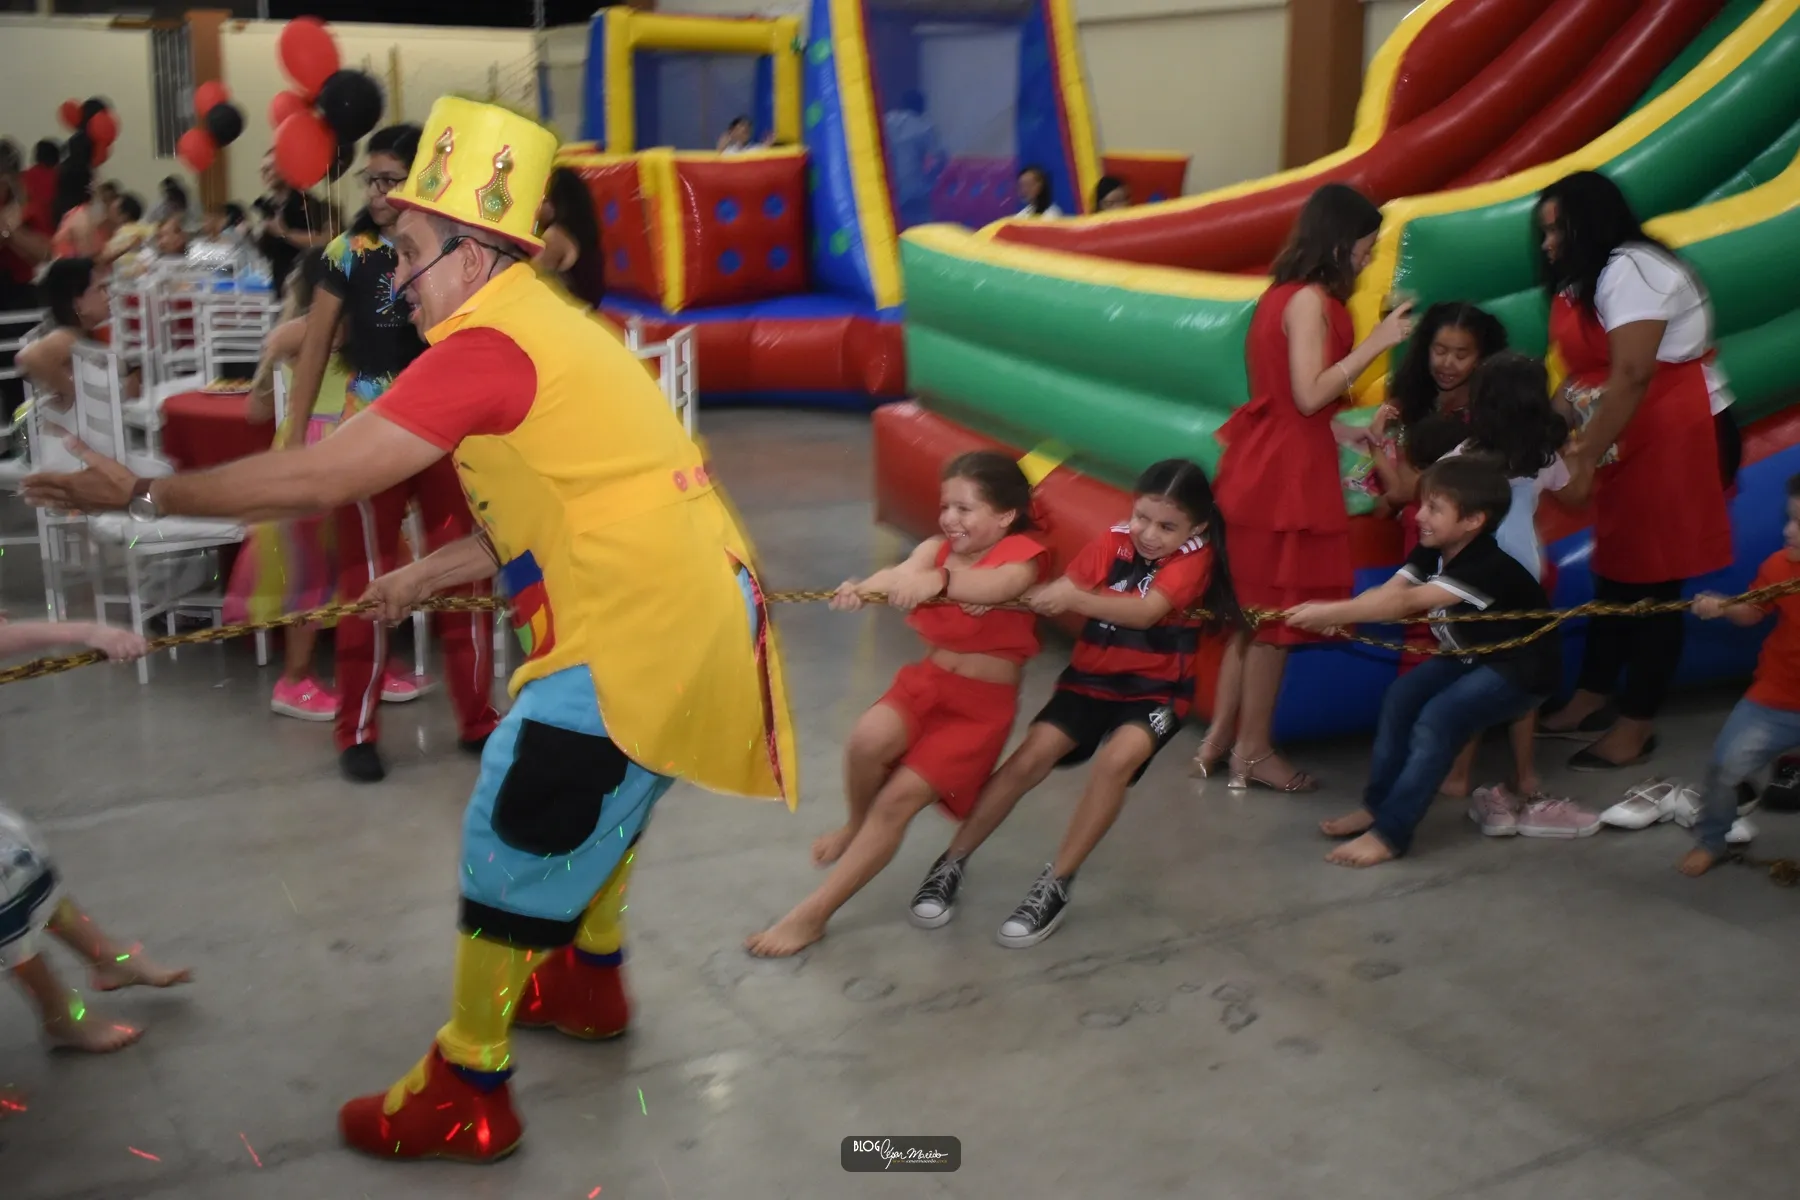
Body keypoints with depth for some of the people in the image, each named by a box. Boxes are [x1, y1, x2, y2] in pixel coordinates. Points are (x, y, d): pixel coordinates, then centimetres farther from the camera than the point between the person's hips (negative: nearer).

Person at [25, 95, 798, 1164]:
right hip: (699, 606, 10)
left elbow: (319, 479, -18)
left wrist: (146, 493, -8)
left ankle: (467, 1097, 17)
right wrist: (427, 579, 20)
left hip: (637, 635, -10)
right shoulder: (550, 323, 13)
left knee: (515, 837, 3)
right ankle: (591, 979, 49)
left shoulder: (488, 344, -17)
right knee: (597, 797, 29)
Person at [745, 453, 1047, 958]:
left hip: (984, 702, -4)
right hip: (927, 680, 4)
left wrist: (936, 581, -56)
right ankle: (858, 825, 8)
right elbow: (903, 573, -21)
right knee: (867, 740, -27)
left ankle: (811, 914, -7)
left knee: (899, 797, -17)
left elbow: (998, 584, -36)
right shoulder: (937, 548, 2)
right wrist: (862, 587, -46)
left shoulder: (1023, 553, -10)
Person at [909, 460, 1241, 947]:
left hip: (1157, 688, -3)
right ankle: (952, 862, -3)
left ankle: (1056, 885, -17)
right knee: (1034, 752, -18)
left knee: (1117, 758, -31)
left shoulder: (1196, 556, -12)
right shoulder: (1112, 542, -1)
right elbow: (1062, 593, -11)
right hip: (1092, 677, 3)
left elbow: (1144, 613, -27)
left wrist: (1075, 599, -42)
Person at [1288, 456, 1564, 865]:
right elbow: (1388, 592, -20)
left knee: (1436, 720, -23)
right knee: (1400, 697, -7)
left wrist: (1331, 612, -48)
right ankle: (1377, 805, 4)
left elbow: (1407, 604, -43)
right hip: (1471, 655, 9)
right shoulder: (1432, 551, -6)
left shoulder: (1487, 568, -33)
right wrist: (1333, 614, -39)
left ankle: (1390, 832, -17)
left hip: (1520, 669, -8)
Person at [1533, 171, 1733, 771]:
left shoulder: (1630, 270, -16)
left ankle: (1636, 724, 4)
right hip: (1630, 442, 10)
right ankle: (1593, 699, 22)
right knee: (1614, 567, 12)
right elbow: (1584, 374, 8)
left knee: (1650, 577, -4)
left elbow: (1631, 376, -22)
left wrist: (1585, 455, -20)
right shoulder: (1588, 279, 16)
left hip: (1675, 438, -10)